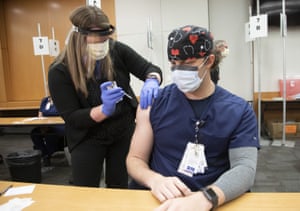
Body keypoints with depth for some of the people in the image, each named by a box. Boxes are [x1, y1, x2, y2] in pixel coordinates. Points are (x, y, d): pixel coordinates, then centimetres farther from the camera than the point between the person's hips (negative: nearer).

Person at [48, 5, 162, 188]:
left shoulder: (117, 50, -13)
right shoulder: (60, 71, -19)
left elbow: (150, 69, -10)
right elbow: (72, 118, -19)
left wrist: (151, 82, -35)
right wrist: (105, 109, -37)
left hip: (124, 132, 2)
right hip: (87, 138, -2)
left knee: (120, 189, 15)